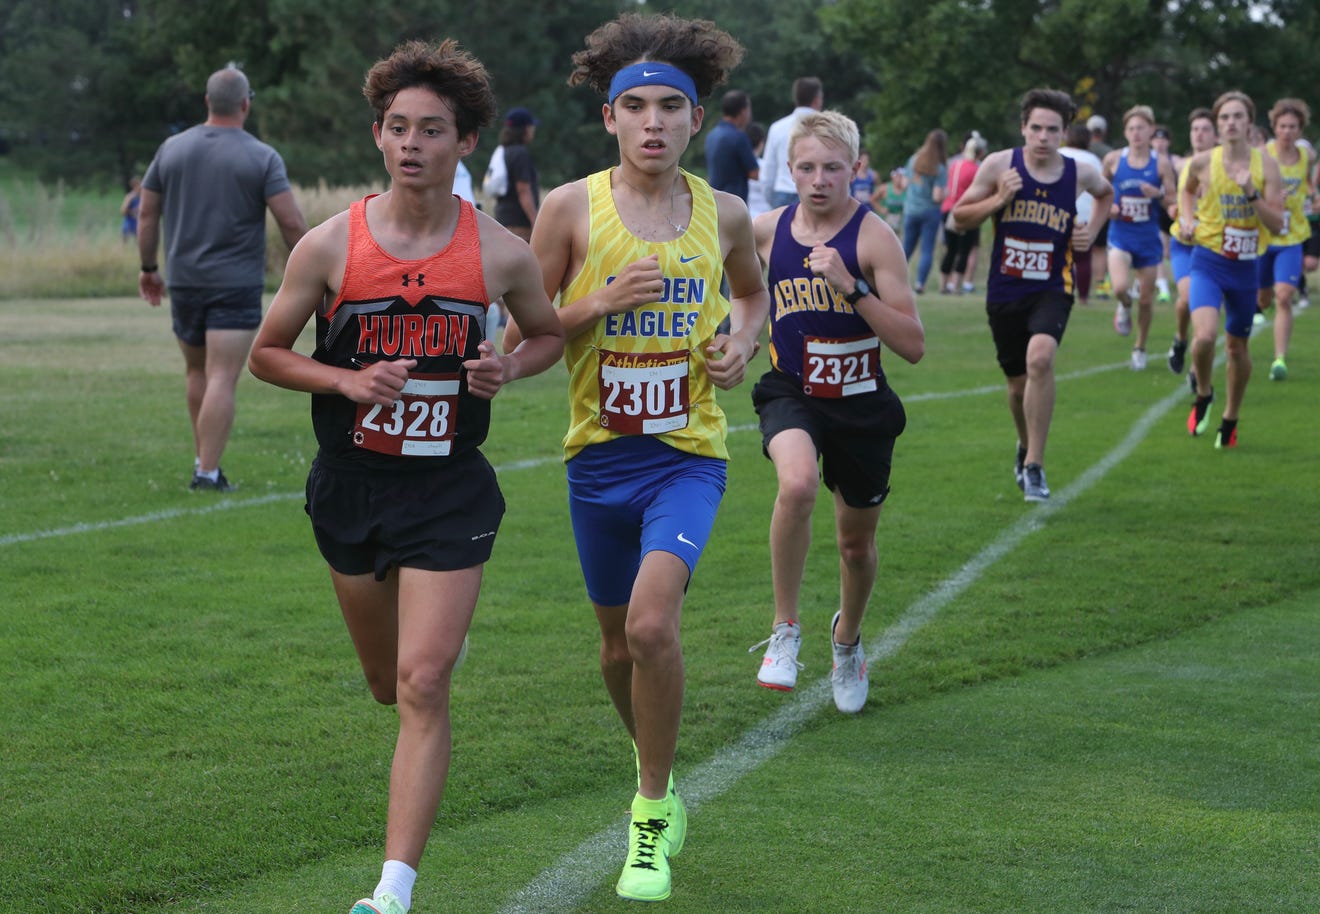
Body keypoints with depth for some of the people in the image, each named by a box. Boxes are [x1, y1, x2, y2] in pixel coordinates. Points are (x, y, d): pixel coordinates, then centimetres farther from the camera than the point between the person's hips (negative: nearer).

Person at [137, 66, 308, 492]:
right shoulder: (262, 157, -7)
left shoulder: (172, 149, 5)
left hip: (184, 281, 4)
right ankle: (208, 472, -11)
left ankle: (203, 460, 25)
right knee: (222, 378, -6)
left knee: (197, 371, 20)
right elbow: (291, 222, -12)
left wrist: (149, 267, 18)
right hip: (236, 284, -4)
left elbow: (147, 213, 8)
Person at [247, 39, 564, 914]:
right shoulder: (330, 245, -6)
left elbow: (550, 332, 13)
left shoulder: (501, 253, -5)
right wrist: (347, 380, -14)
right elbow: (268, 353, 4)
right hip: (351, 485, 2)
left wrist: (509, 368, -8)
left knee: (423, 686, -13)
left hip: (450, 490, -2)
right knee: (391, 685, 16)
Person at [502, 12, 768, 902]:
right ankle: (658, 775, 43)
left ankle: (653, 822, -6)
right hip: (600, 453, 1)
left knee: (652, 621, -22)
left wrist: (743, 345, 1)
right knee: (619, 643, 14)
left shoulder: (723, 214, -1)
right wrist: (601, 303, -17)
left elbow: (754, 291, 21)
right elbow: (525, 336, -1)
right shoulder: (573, 208, -6)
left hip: (689, 452, -1)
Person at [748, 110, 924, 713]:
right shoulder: (767, 230, -3)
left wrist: (851, 286, -27)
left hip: (860, 406, 0)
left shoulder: (874, 237, -12)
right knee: (797, 484, -33)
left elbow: (913, 346, -18)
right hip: (791, 394, 0)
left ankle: (847, 638, 47)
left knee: (856, 543, 15)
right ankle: (785, 630, -16)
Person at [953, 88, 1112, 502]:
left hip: (1052, 289, -1)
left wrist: (1092, 231, 6)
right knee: (1018, 384, 11)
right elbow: (959, 218, -1)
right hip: (1004, 292, 1)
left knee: (1040, 357, -29)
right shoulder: (1000, 165, -6)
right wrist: (999, 200, -17)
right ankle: (1026, 447, 44)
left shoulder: (1079, 173, -2)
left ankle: (1034, 465, -22)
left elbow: (1106, 193, 23)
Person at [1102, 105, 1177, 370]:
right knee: (1120, 287, -24)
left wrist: (1159, 194, -18)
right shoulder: (1113, 160, -1)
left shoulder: (1161, 164, -2)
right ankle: (1124, 307, 14)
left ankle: (1140, 348, 28)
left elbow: (1173, 202, 2)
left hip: (1148, 238, 1)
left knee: (1146, 298, 6)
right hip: (1120, 235, -1)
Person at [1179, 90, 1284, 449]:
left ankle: (1230, 419, 32)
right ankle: (1203, 395, 7)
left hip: (1245, 265, 1)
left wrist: (1252, 193, -21)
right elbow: (1187, 190, 20)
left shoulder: (1265, 164, -5)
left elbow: (1277, 224, -8)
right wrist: (1186, 218, 3)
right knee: (1205, 334, -23)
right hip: (1208, 261, -1)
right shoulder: (1203, 162, -4)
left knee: (1237, 346, 11)